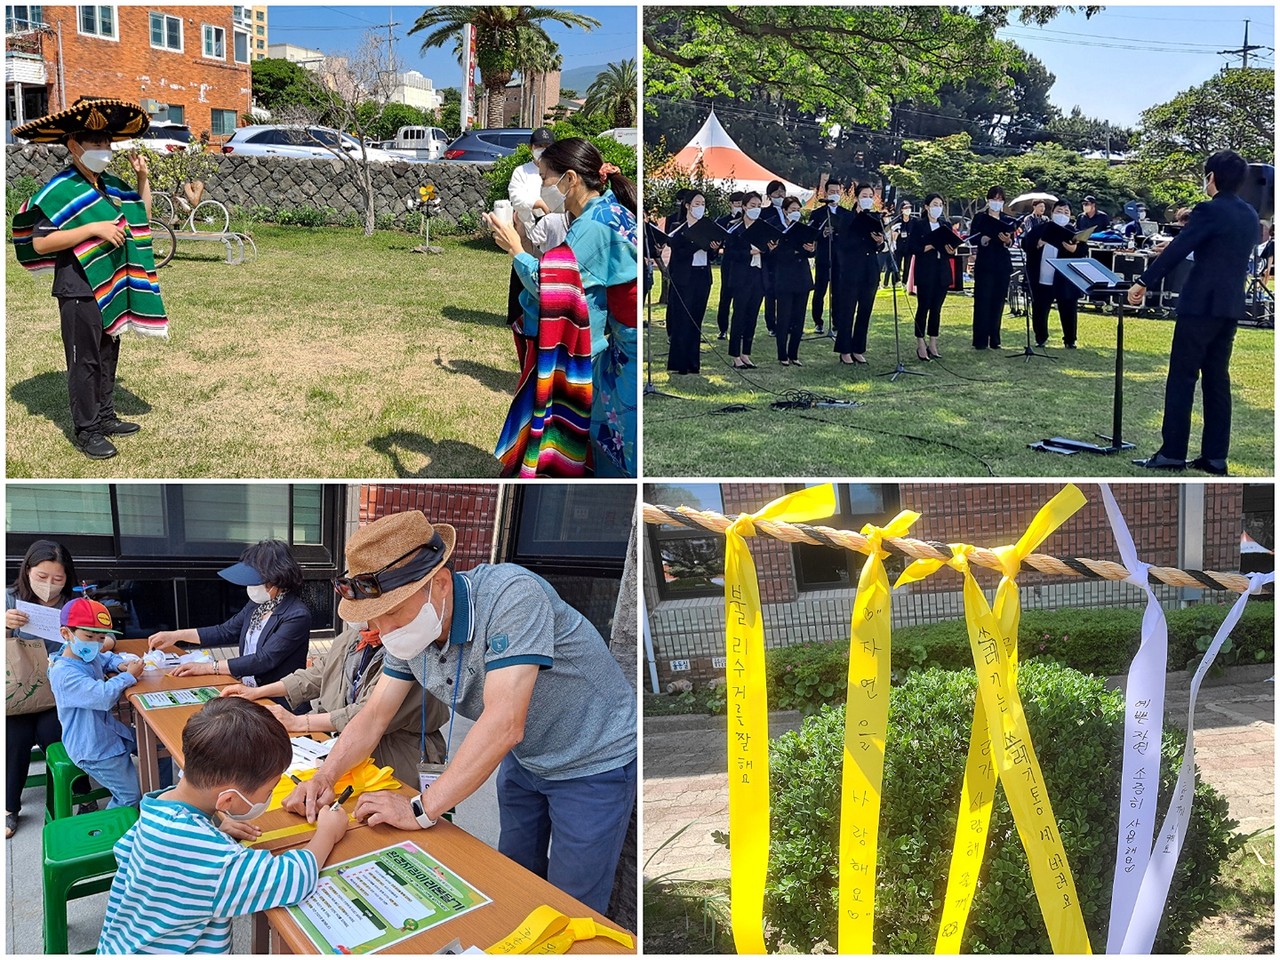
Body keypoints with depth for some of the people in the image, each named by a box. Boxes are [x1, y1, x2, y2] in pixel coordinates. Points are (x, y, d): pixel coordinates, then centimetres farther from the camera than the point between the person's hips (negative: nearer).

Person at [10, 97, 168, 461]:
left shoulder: (112, 185, 9)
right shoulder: (60, 190, -13)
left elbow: (142, 216, 24)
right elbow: (39, 243, -19)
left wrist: (142, 178, 9)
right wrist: (94, 229, -24)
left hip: (113, 288, 8)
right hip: (80, 290, -8)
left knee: (107, 356, 16)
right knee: (84, 361, -2)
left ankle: (105, 417, 29)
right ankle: (86, 431, 5)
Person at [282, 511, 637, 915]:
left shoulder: (511, 595, -35)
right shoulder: (409, 632, -9)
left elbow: (504, 723, -39)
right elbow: (373, 715, 1)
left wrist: (421, 809, -35)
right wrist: (324, 778, -16)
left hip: (594, 763, -7)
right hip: (525, 759, 7)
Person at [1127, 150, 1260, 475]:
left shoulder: (1210, 211, -11)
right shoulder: (1250, 216, 13)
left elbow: (1176, 250, -14)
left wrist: (1144, 282, -8)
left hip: (1201, 304, -8)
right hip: (1231, 306, 8)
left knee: (1182, 377, -4)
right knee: (1217, 379, 10)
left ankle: (1172, 453, -4)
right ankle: (1215, 457, 11)